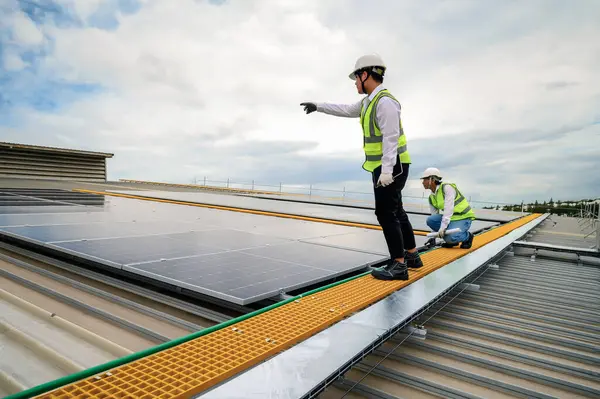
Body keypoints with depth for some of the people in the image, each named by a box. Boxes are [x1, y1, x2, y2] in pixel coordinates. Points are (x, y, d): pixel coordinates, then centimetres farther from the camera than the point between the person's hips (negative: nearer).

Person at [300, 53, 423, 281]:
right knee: (395, 211, 15)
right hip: (383, 167, 10)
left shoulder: (385, 102, -18)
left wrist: (386, 171, -28)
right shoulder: (370, 101, 14)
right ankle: (412, 256, 26)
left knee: (386, 213, -8)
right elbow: (347, 110, 29)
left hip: (391, 167, -10)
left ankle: (398, 265, -1)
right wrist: (319, 106, 33)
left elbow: (391, 138, -24)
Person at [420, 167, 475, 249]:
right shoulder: (432, 197, 5)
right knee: (430, 220, -16)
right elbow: (434, 216, 8)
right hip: (451, 218, 7)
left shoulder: (447, 187, -19)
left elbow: (449, 208, -29)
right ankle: (451, 238, 2)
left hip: (463, 217, -7)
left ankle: (467, 236, 4)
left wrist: (443, 227, -35)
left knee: (450, 238, -28)